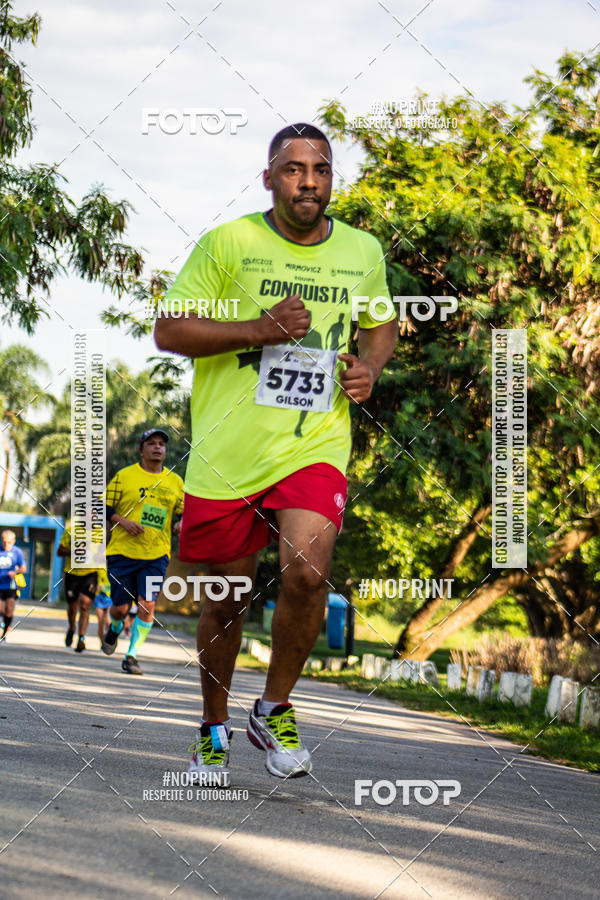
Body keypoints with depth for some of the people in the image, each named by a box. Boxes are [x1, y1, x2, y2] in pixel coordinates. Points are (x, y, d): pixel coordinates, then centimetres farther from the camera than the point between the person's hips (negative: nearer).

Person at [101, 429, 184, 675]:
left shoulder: (175, 482, 10)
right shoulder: (124, 476, 0)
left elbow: (182, 513, 18)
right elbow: (103, 507, 2)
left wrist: (179, 525, -5)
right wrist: (123, 521, -15)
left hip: (156, 555, 2)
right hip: (122, 552, -2)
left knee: (147, 605, -12)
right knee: (121, 607, 1)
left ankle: (132, 656, -1)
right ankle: (114, 629, 38)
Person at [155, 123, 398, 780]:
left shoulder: (363, 252, 9)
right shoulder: (228, 243, -2)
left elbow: (381, 324, 27)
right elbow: (169, 331, -4)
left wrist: (370, 366, 4)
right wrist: (262, 328, -15)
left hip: (316, 445, 1)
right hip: (227, 449, -1)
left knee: (307, 572, -23)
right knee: (225, 601, 8)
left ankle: (274, 712, 1)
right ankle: (213, 728, 32)